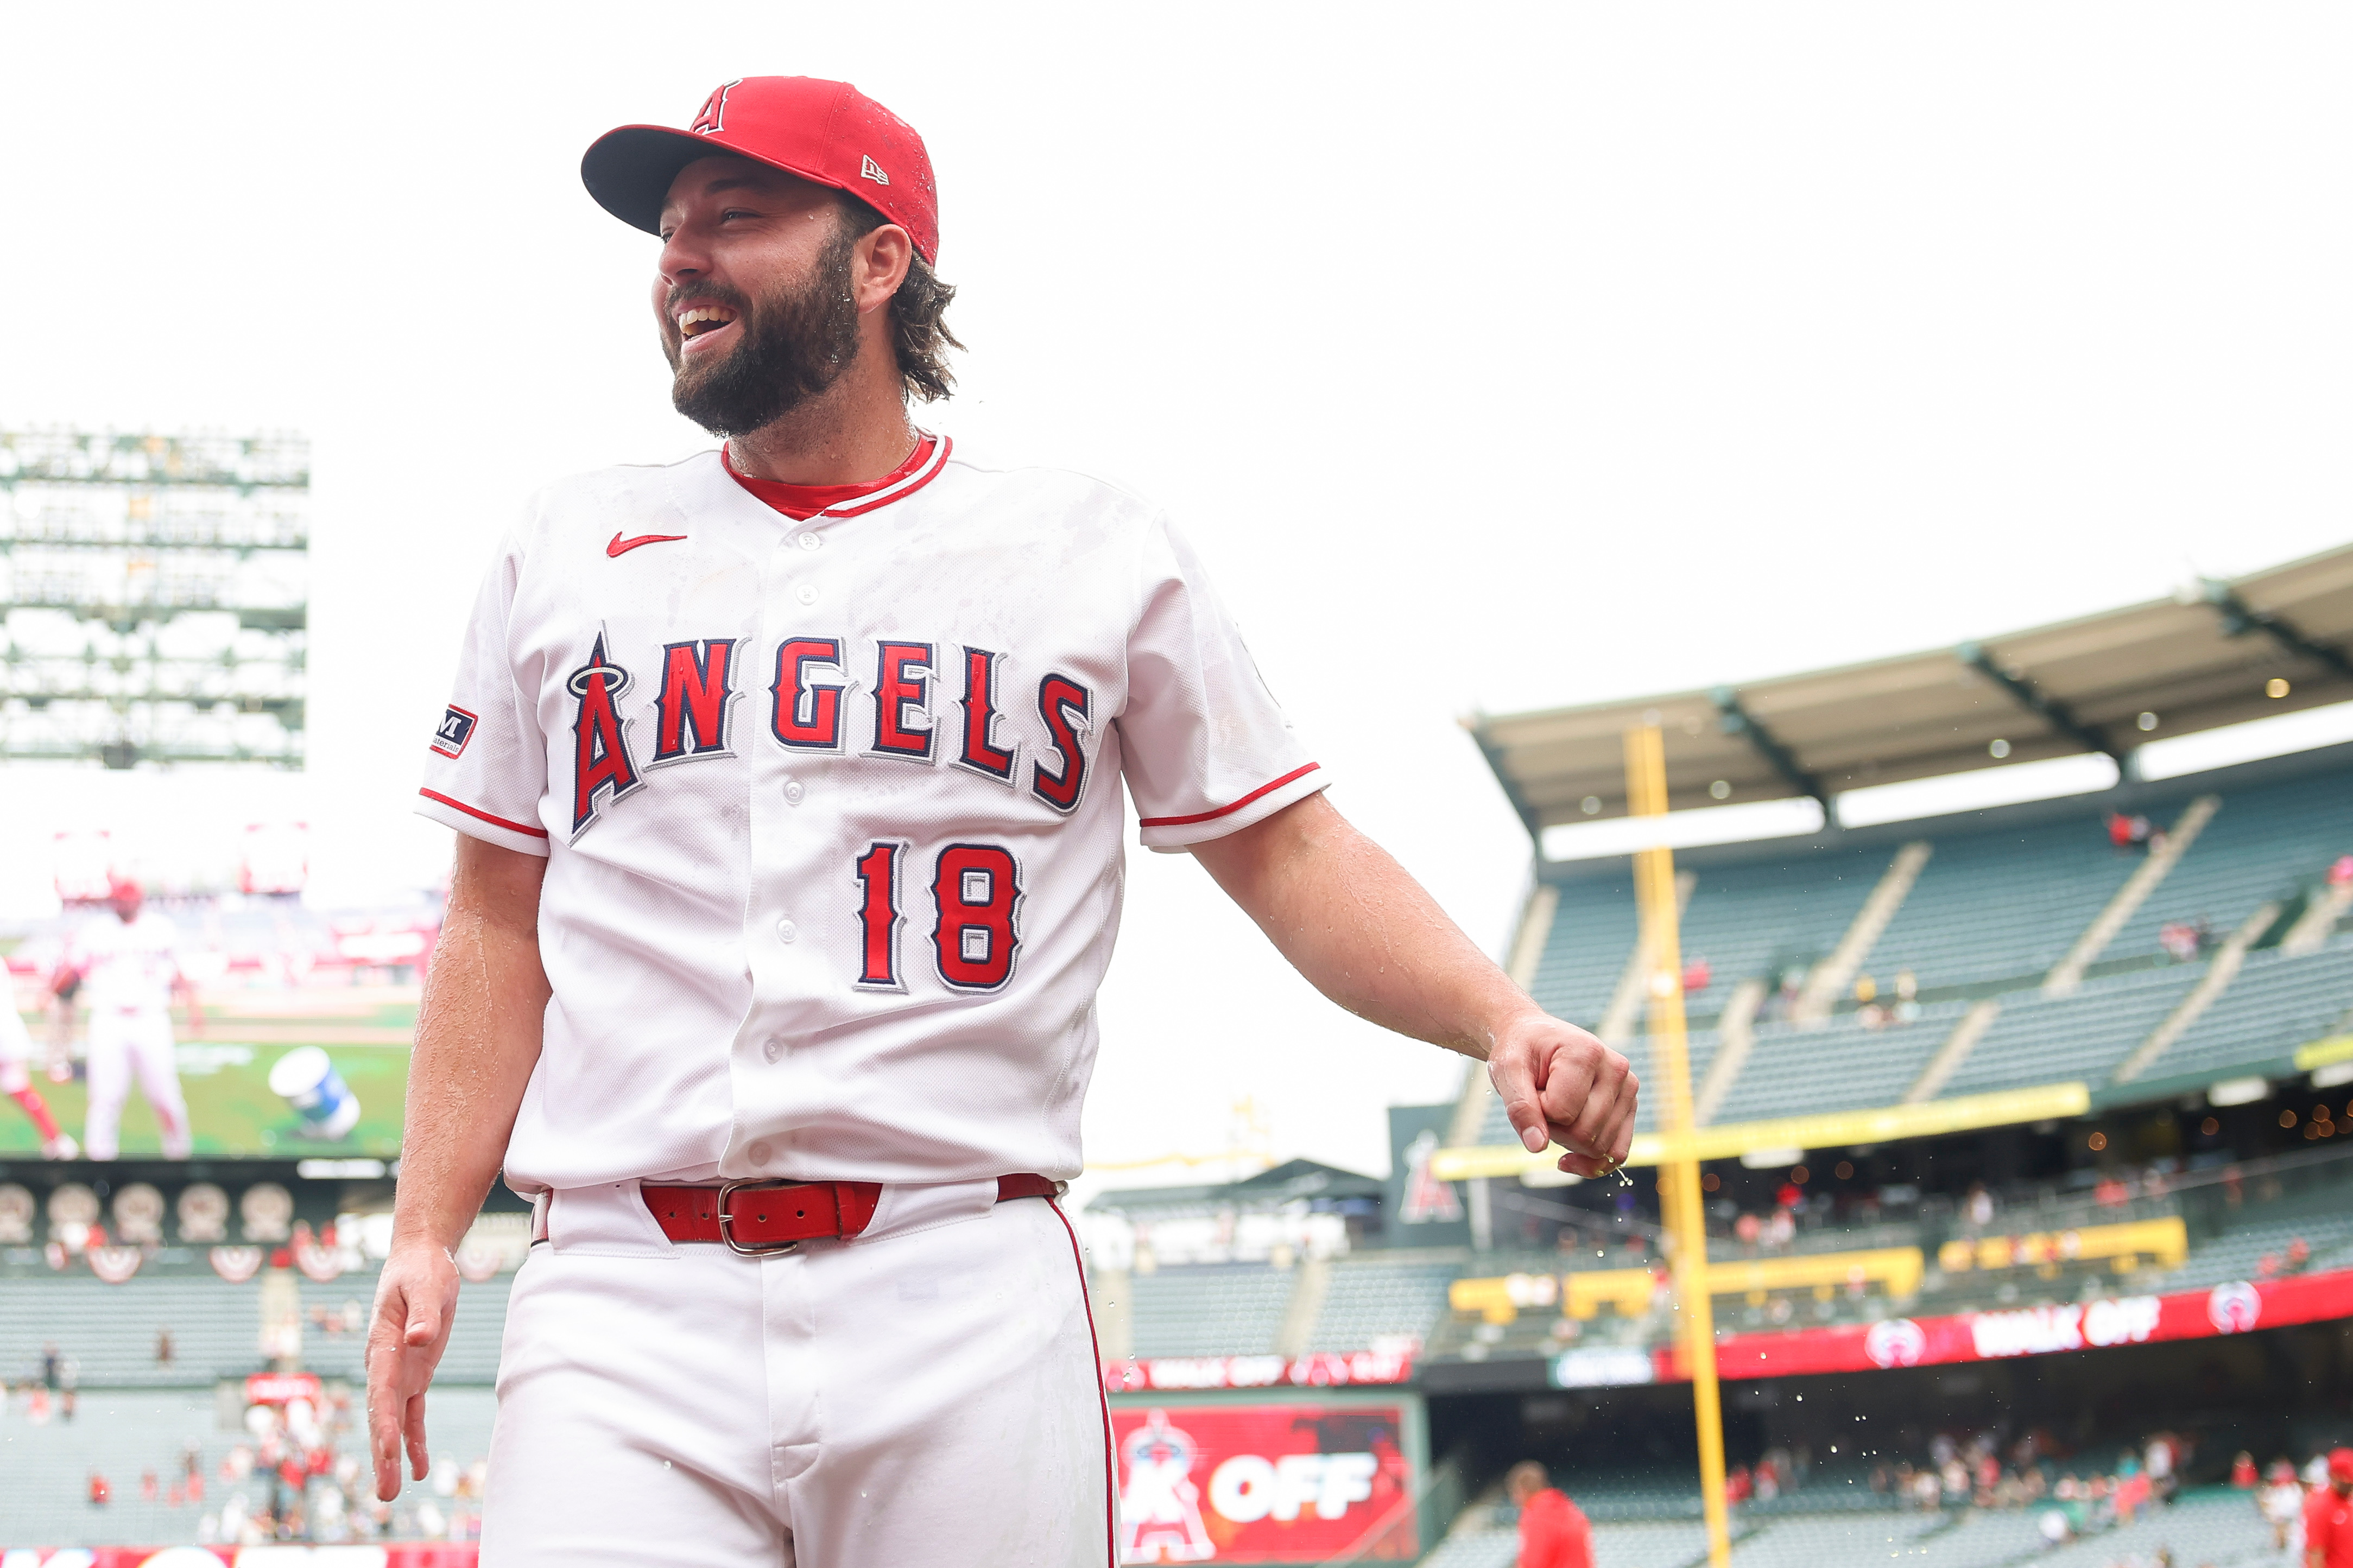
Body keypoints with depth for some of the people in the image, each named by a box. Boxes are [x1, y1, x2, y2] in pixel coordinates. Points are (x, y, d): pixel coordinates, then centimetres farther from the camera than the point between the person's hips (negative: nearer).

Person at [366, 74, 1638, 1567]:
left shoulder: (1097, 548, 10)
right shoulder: (567, 550, 16)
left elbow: (1290, 849, 9)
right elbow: (500, 924, 17)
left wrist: (1506, 1022, -8)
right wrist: (426, 1237, 6)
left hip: (968, 1298, -1)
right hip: (624, 1307, 1)